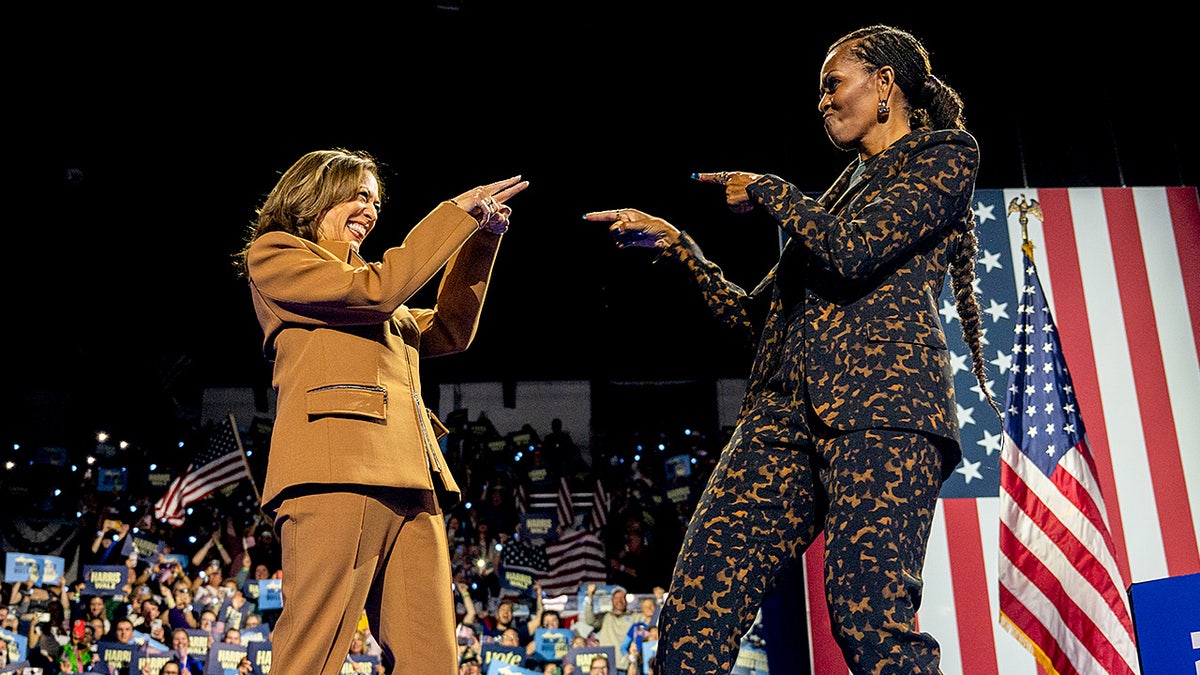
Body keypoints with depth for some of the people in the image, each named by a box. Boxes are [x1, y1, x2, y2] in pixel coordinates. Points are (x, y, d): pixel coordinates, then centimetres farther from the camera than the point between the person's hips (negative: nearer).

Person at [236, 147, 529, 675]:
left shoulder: (351, 283, 34)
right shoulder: (273, 254, 11)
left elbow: (449, 331, 34)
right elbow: (375, 290, -3)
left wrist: (482, 236, 27)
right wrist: (458, 212, 4)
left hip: (410, 482, 8)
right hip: (337, 471, -7)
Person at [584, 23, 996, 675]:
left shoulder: (941, 159, 10)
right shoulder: (843, 190, 32)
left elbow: (852, 252, -9)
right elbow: (753, 314, 30)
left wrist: (767, 190, 6)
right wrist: (676, 244, 24)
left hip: (880, 398, -7)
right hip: (788, 405, 7)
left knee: (868, 616, -21)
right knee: (695, 606, -8)